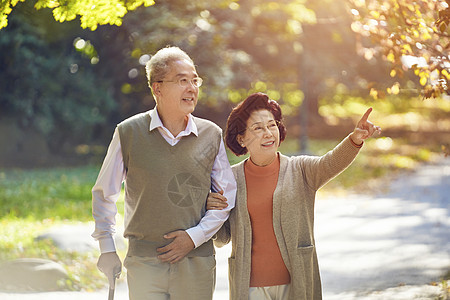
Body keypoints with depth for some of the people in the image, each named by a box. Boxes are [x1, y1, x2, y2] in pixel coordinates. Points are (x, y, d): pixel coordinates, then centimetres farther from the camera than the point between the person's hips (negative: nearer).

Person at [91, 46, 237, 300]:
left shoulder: (212, 135, 4)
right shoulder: (128, 133, 0)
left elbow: (228, 195, 9)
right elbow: (104, 193, 10)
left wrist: (195, 236, -4)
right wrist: (107, 249, 6)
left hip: (197, 262, 2)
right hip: (144, 261, -1)